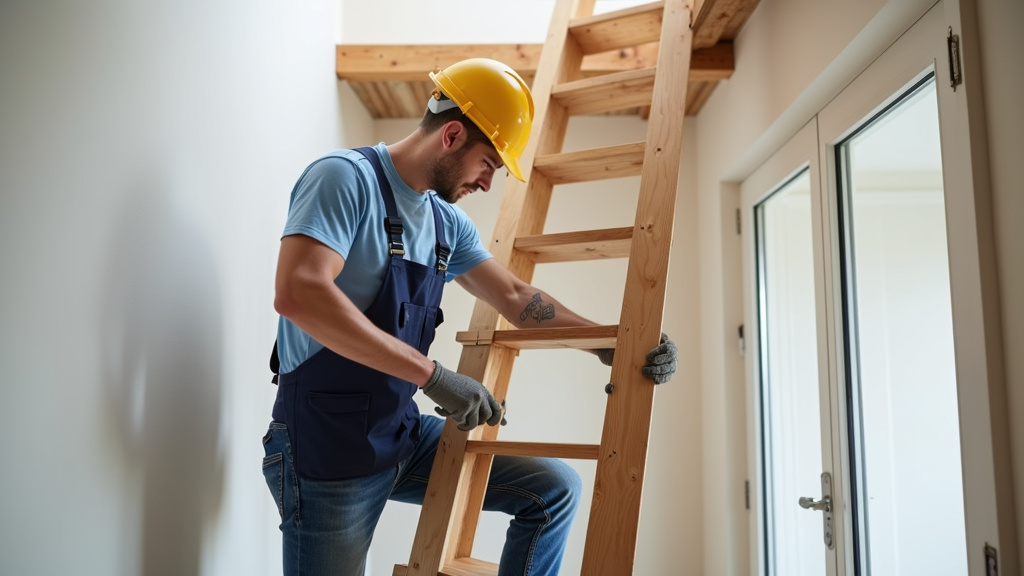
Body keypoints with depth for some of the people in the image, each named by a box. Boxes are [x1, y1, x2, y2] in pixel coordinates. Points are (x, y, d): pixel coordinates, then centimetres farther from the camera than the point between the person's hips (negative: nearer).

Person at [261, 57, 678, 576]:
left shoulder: (448, 222, 8)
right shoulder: (345, 178, -15)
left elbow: (515, 298, 13)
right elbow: (297, 293, -30)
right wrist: (433, 376, -31)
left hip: (404, 435, 7)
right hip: (327, 444, -7)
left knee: (555, 489, 4)